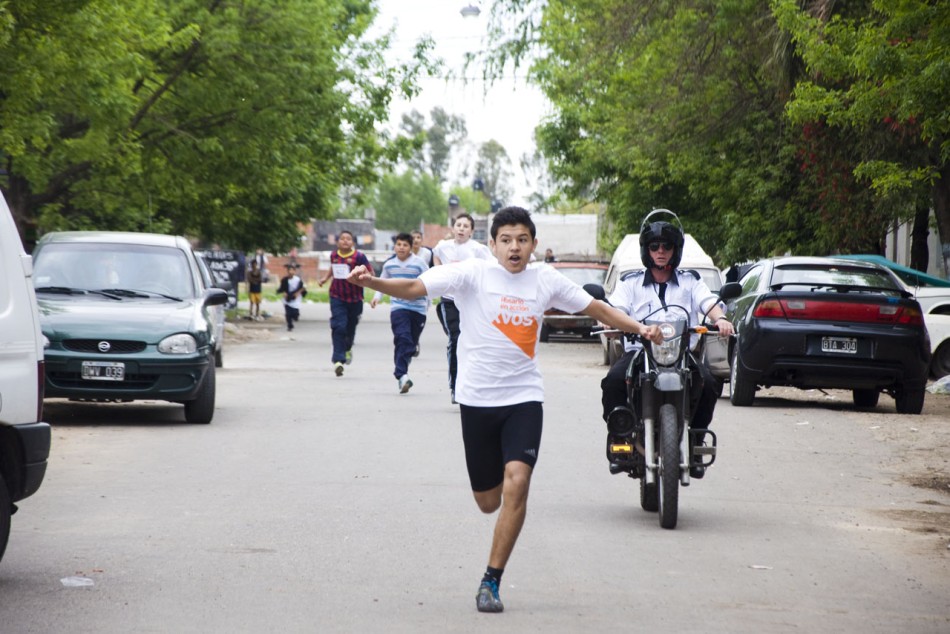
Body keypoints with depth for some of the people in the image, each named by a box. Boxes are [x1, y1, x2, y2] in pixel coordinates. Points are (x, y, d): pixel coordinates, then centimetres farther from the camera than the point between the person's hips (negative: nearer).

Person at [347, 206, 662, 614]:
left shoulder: (546, 280, 2)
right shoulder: (473, 273, -8)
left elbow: (596, 308, 13)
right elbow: (415, 287, -17)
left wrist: (638, 328, 1)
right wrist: (373, 283, -34)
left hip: (523, 397, 1)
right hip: (477, 397, -1)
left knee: (516, 483, -19)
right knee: (487, 501, 8)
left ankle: (491, 582, -9)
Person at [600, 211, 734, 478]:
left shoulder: (690, 281, 18)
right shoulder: (631, 282, 16)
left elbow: (709, 302, 2)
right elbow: (615, 307, 1)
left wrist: (720, 319, -22)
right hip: (639, 350, 0)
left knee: (708, 384, -29)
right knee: (613, 380, -31)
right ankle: (618, 441, -18)